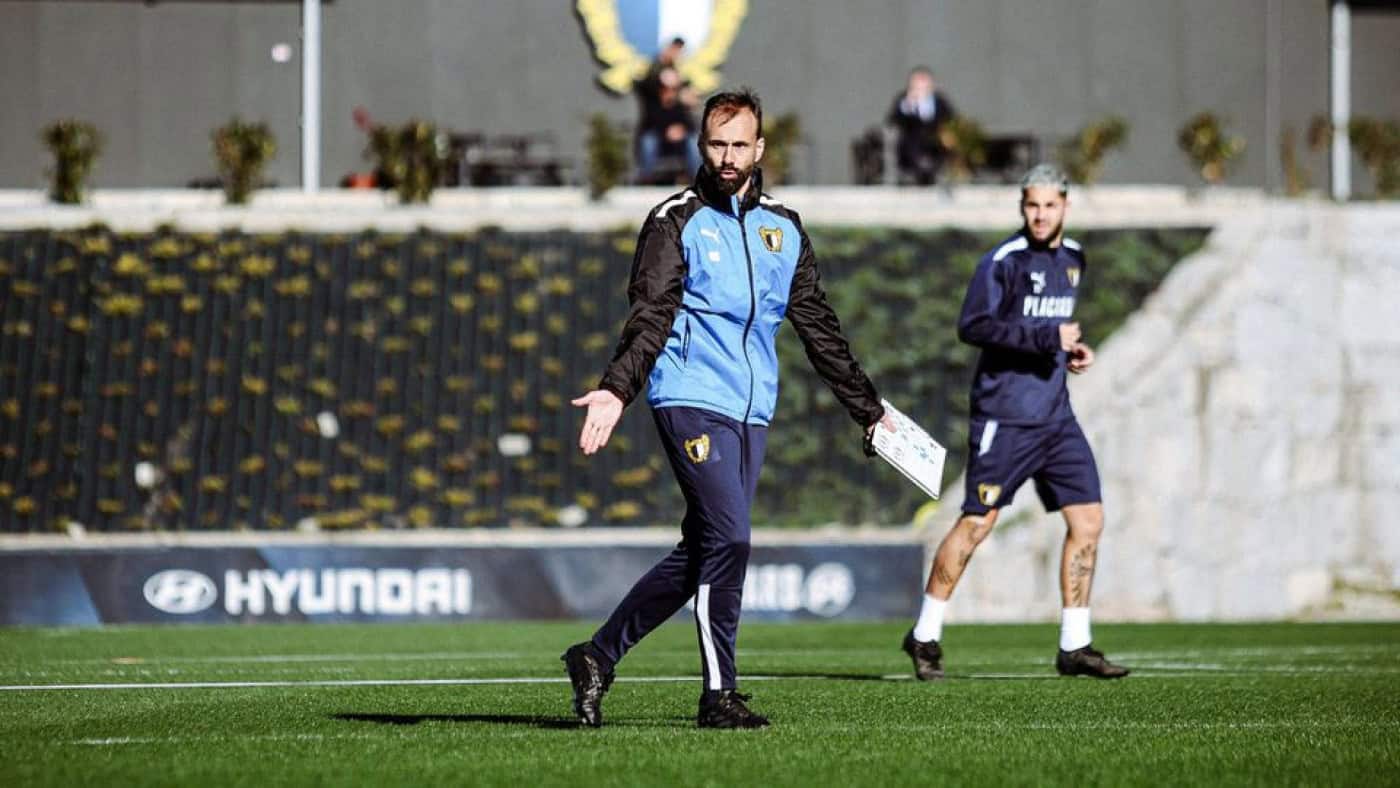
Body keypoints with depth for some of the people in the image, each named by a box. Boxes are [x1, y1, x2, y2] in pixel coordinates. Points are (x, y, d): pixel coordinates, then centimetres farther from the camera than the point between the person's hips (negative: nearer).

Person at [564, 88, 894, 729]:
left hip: (752, 411, 6)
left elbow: (819, 328, 22)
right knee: (728, 538, -15)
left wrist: (868, 408, 23)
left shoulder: (783, 229, 16)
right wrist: (617, 389, -24)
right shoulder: (677, 221, 0)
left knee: (700, 554, 3)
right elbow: (650, 316, -10)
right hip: (692, 401, -6)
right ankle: (719, 694, -8)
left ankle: (599, 656, 15)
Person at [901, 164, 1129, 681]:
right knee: (976, 523, -5)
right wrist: (1047, 337, -22)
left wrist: (1073, 348, 9)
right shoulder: (1003, 260, -10)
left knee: (1088, 520, 0)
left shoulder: (1073, 258, 14)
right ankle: (925, 636, 8)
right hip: (1004, 417, -7)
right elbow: (972, 326, -19)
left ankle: (1074, 646, 7)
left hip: (1056, 415, 7)